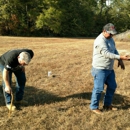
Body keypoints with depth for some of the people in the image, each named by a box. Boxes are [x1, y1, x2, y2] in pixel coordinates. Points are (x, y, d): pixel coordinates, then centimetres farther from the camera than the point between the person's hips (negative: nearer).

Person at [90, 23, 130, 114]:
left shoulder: (110, 39, 10)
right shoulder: (100, 41, -21)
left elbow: (114, 50, 18)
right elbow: (106, 54, -28)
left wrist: (120, 60, 3)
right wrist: (121, 57, -33)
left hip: (109, 69, 9)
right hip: (100, 69, -9)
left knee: (112, 86, 15)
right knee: (98, 88, -2)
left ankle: (107, 105, 31)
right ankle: (94, 107, 15)